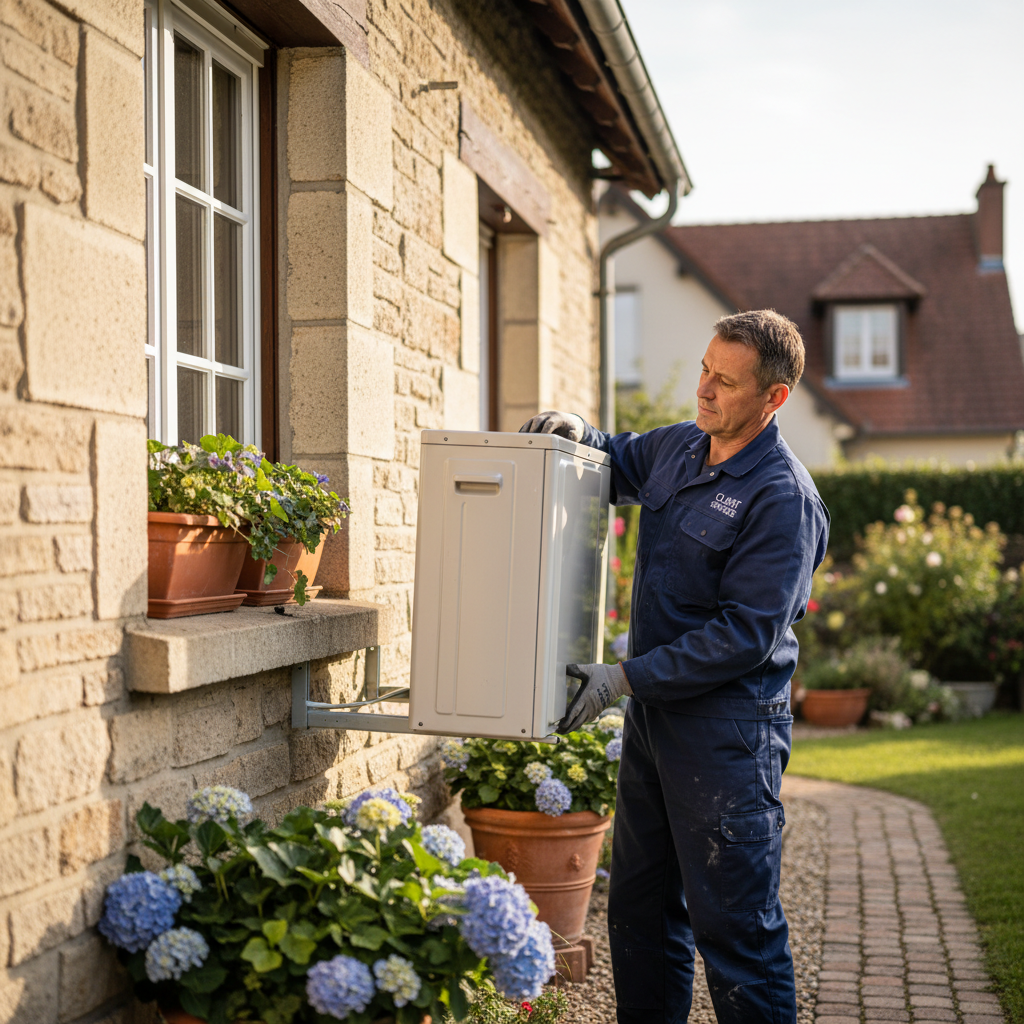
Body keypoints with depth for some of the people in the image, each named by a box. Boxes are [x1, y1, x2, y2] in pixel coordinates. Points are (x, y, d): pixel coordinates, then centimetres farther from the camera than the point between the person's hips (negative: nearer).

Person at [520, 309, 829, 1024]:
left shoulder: (783, 498, -18)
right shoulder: (678, 448, 7)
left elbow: (745, 635, -21)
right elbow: (618, 464, 29)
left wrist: (625, 678, -20)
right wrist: (579, 433, 5)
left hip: (729, 734, -8)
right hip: (653, 719, 8)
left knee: (734, 925, -1)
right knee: (639, 908, 17)